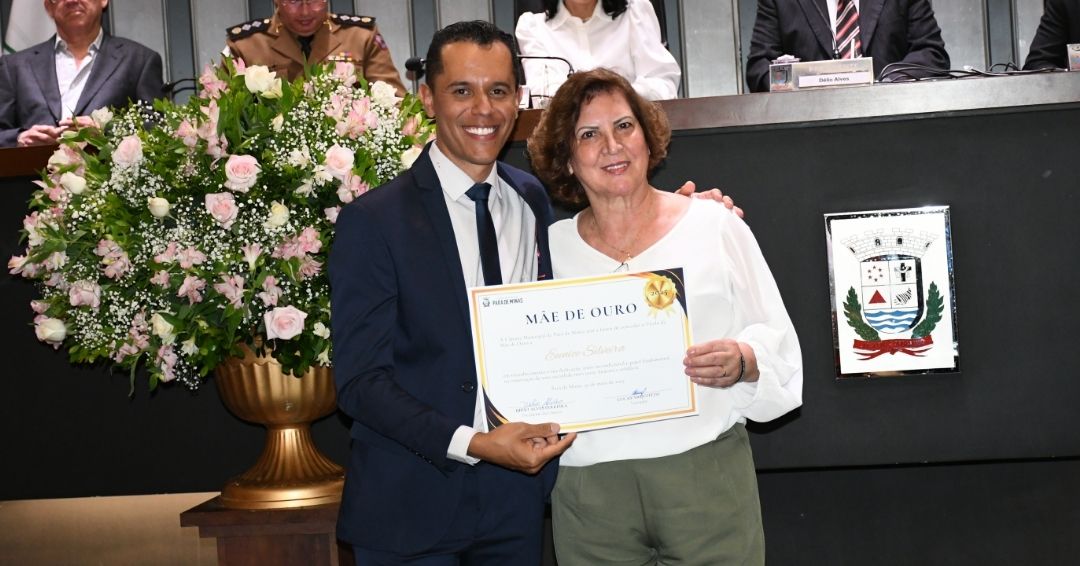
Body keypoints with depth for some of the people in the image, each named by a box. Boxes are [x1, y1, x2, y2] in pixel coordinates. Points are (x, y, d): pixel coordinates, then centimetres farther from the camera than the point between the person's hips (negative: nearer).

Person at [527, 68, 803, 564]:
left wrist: (745, 363, -17)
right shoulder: (551, 247, 7)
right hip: (589, 488, 2)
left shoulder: (715, 226, 2)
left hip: (707, 473, -1)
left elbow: (777, 343, 2)